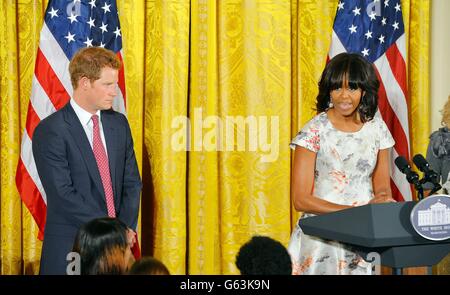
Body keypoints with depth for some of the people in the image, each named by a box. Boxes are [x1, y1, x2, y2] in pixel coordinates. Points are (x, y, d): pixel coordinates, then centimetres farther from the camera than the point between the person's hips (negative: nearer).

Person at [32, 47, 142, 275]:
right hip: (70, 250, -5)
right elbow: (64, 195, -16)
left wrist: (125, 229, -6)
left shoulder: (119, 123, 9)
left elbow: (131, 182, 9)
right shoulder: (50, 131, -10)